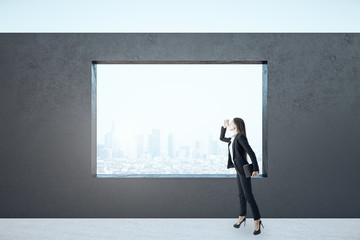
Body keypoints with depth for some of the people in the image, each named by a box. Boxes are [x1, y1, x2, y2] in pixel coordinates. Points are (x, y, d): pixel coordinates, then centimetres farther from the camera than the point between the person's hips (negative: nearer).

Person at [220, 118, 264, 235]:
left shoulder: (241, 137, -16)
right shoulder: (233, 138, 11)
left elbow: (251, 153, -20)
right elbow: (222, 138, 30)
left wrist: (256, 169, -22)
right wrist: (224, 126, 18)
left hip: (243, 170, -9)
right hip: (239, 170, 9)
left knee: (248, 196, -4)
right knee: (241, 194, 19)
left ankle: (257, 221, 7)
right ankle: (242, 216, 33)